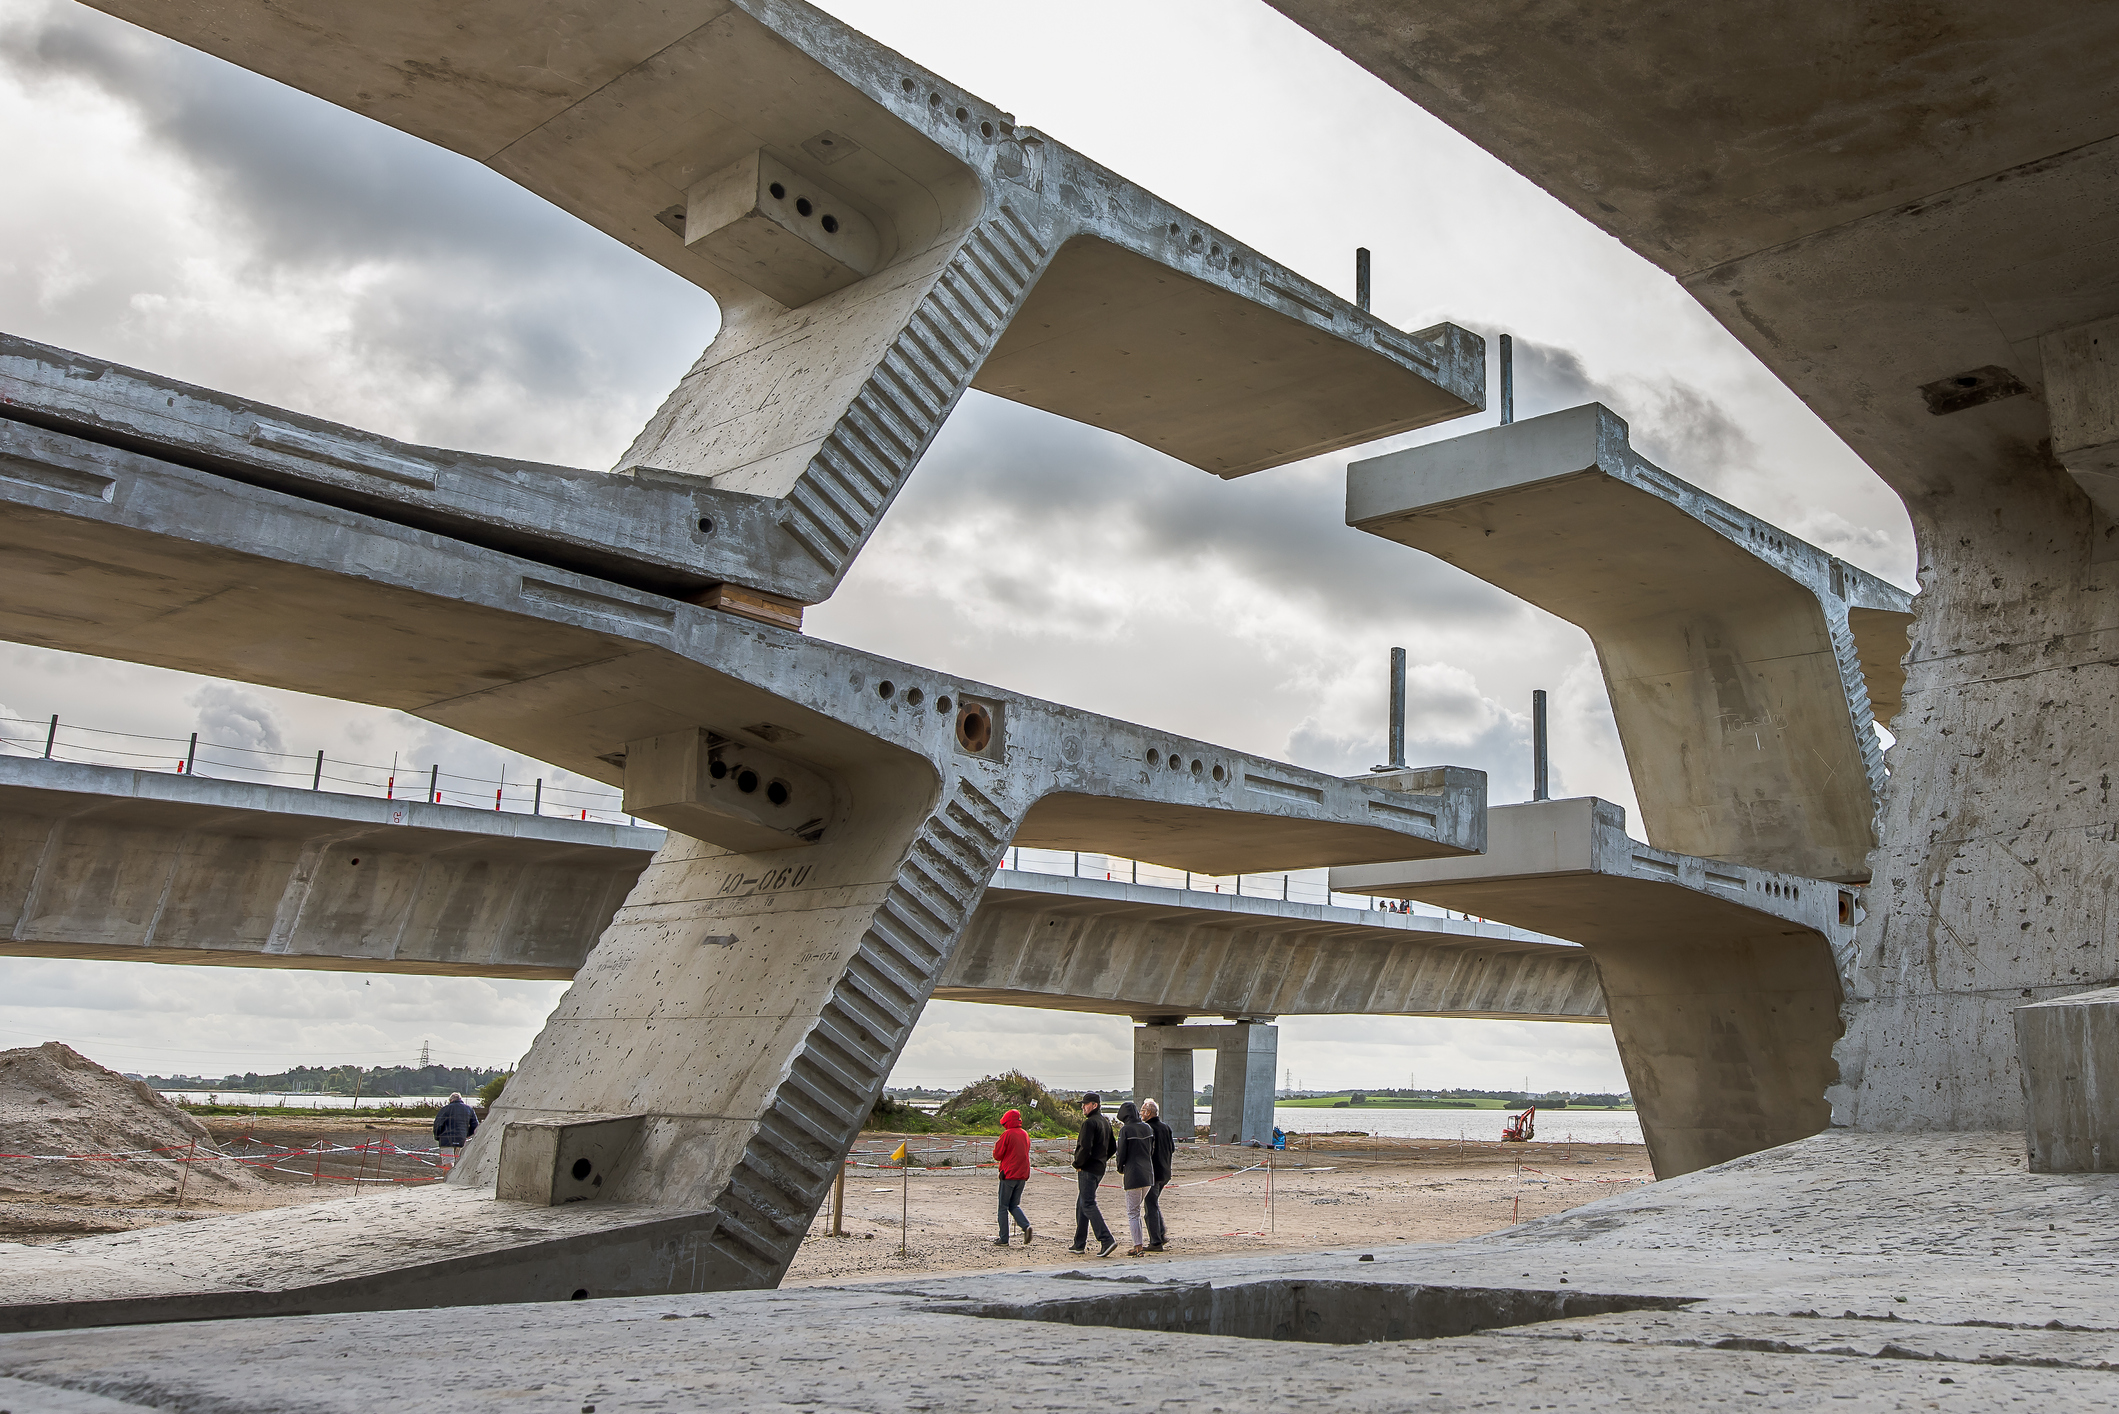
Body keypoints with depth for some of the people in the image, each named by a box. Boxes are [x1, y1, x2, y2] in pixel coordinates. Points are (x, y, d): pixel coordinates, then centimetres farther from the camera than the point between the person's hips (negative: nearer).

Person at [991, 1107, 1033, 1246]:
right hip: (1022, 1175, 6)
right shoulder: (1025, 1134, 11)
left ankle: (1003, 1238, 3)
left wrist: (996, 1145, 11)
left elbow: (997, 1155, -7)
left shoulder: (1007, 1134, -10)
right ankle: (1026, 1226, -9)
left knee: (1003, 1207, 3)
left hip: (1009, 1175, -6)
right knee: (1014, 1205, 15)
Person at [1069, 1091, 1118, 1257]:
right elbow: (1112, 1148, 20)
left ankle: (1107, 1240, -20)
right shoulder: (1105, 1123, 14)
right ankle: (1079, 1244, 18)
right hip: (1099, 1169, 10)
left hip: (1087, 1169, -10)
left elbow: (1085, 1148, -24)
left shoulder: (1090, 1123, -15)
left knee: (1088, 1205, -10)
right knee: (1081, 1205, 16)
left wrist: (1077, 1164, -10)